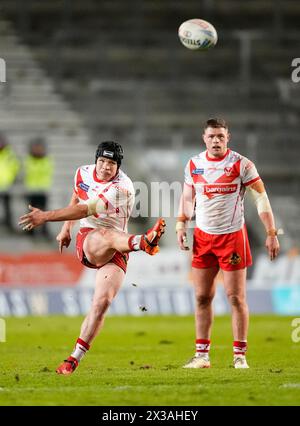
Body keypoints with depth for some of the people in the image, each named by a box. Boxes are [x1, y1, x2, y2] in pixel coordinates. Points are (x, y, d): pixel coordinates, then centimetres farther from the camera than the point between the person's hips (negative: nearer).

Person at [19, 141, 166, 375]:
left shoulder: (121, 187, -18)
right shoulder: (83, 173, 4)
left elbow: (87, 209, -25)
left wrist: (46, 216, -27)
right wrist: (66, 229, 30)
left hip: (115, 253, -2)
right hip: (88, 241, 2)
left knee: (102, 302, -16)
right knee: (108, 235, -35)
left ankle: (75, 357, -10)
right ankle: (143, 242, -69)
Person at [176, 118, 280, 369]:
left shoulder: (241, 164, -8)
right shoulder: (194, 165, 4)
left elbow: (261, 198, -7)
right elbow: (187, 197, 17)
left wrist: (271, 233, -12)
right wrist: (181, 225, 4)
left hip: (233, 236, -4)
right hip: (203, 236, 4)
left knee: (236, 298, -3)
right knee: (202, 297, 4)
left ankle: (240, 355, 3)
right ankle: (202, 355, 10)